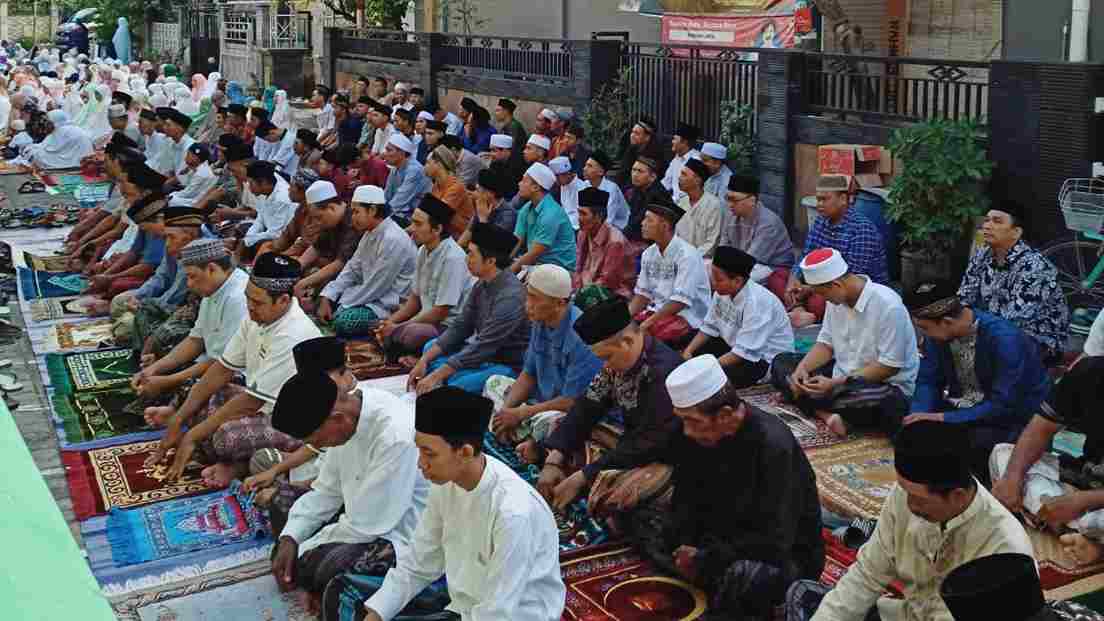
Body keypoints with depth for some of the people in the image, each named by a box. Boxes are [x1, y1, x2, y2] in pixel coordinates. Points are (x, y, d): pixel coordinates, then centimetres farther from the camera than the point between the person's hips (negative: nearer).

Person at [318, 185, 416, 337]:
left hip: (390, 306, -9)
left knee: (343, 321, -28)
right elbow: (352, 270, 10)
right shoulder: (370, 233, 8)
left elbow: (374, 288, -21)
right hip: (371, 296, 9)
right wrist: (327, 298, -2)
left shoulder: (393, 240, -23)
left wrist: (341, 306, -12)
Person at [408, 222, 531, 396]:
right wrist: (424, 361, -3)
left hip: (509, 366, -10)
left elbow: (482, 347, -27)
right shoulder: (481, 285, 3)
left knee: (456, 386, -32)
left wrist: (436, 376, -24)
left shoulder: (510, 296, -26)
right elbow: (459, 328, 7)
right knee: (430, 348, 15)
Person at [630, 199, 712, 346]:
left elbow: (681, 300, -23)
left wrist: (649, 322, -25)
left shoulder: (686, 254, -17)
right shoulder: (648, 254, 7)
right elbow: (643, 293, 10)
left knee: (643, 334, -30)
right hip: (658, 310, 7)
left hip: (687, 316, -7)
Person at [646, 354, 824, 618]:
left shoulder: (773, 446, -29)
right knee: (642, 520, -2)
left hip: (785, 555, -7)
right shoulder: (698, 433, -8)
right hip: (725, 537, 7)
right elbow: (687, 499, 4)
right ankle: (717, 583, -9)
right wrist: (684, 547, -15)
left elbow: (774, 543, -30)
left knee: (741, 576, -40)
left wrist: (704, 559, -24)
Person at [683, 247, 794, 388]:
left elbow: (745, 352, -31)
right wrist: (688, 351, -7)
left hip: (766, 359, -8)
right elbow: (710, 327, 6)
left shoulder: (757, 302, -30)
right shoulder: (723, 291, -7)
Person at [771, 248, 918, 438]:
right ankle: (826, 414, -20)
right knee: (781, 363, 1)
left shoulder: (887, 305, -23)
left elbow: (889, 366, -22)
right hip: (842, 375, 8)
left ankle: (814, 406, -10)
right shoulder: (836, 298, 0)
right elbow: (826, 344, 8)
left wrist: (836, 384, -24)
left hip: (885, 386, -8)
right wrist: (802, 368, -13)